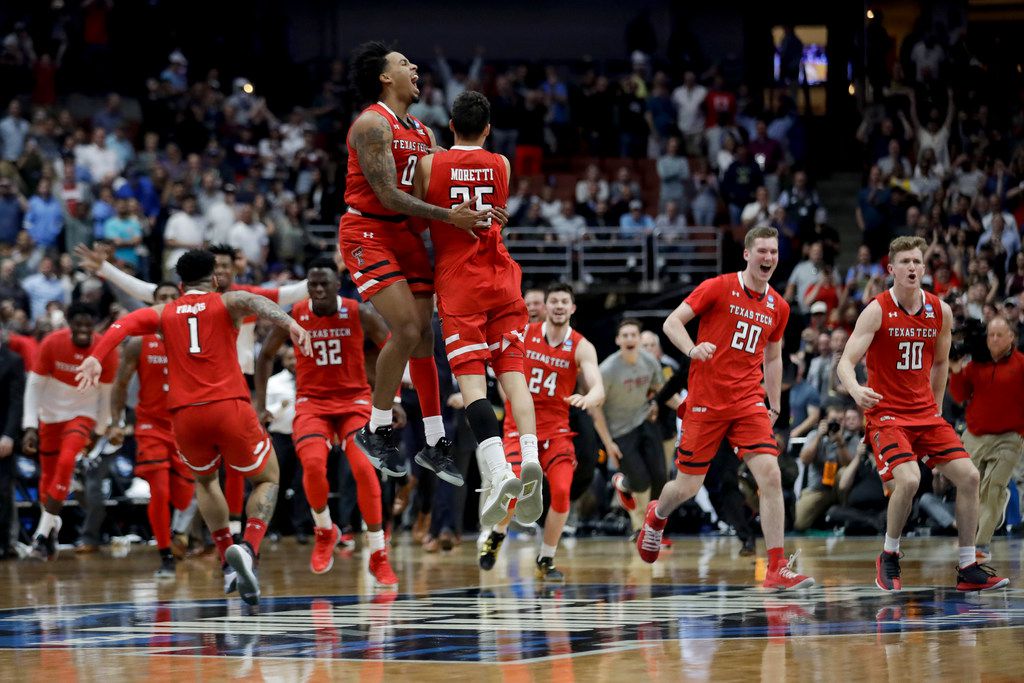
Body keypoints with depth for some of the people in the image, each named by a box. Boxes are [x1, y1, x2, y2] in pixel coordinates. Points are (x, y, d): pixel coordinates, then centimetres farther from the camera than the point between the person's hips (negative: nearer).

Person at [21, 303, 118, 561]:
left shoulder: (106, 351, -18)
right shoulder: (52, 344, -19)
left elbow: (106, 394, -3)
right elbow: (34, 385, -12)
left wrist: (100, 431, 5)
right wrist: (30, 427, -17)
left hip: (83, 414, -2)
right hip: (50, 414, 2)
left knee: (66, 463, -24)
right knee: (48, 472, 10)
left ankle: (43, 532, -22)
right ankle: (52, 525, 34)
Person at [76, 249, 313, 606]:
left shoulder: (163, 313, 17)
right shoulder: (227, 302, 9)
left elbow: (122, 325, -1)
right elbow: (256, 302, -14)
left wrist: (94, 358, -13)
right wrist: (290, 323, -31)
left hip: (185, 416, 3)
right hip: (229, 409, -3)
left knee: (205, 479, 33)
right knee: (267, 480, 18)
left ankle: (229, 560, 22)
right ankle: (248, 549, -9)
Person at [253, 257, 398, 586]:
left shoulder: (360, 314, -9)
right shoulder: (293, 316, -6)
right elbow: (266, 355, 10)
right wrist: (260, 404, 5)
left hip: (353, 400, 0)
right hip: (312, 402, 0)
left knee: (364, 468, -22)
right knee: (313, 464, -27)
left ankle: (378, 556, -11)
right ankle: (325, 531, 3)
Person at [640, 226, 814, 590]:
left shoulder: (778, 307, 9)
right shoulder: (718, 287, -6)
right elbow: (671, 322, -7)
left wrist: (774, 406, 16)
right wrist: (693, 349, -26)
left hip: (748, 402, 4)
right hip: (705, 400, -3)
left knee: (771, 476, -14)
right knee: (688, 486, 4)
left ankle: (777, 569, -13)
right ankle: (657, 516, 41)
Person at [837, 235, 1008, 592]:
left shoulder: (940, 311, 3)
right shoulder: (877, 311, -12)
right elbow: (846, 362, -17)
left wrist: (936, 408, 17)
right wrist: (855, 390, -38)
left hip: (925, 412, 6)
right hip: (886, 413, -6)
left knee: (968, 476, -5)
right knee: (908, 480, -27)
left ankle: (967, 568, 5)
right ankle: (888, 558, -4)